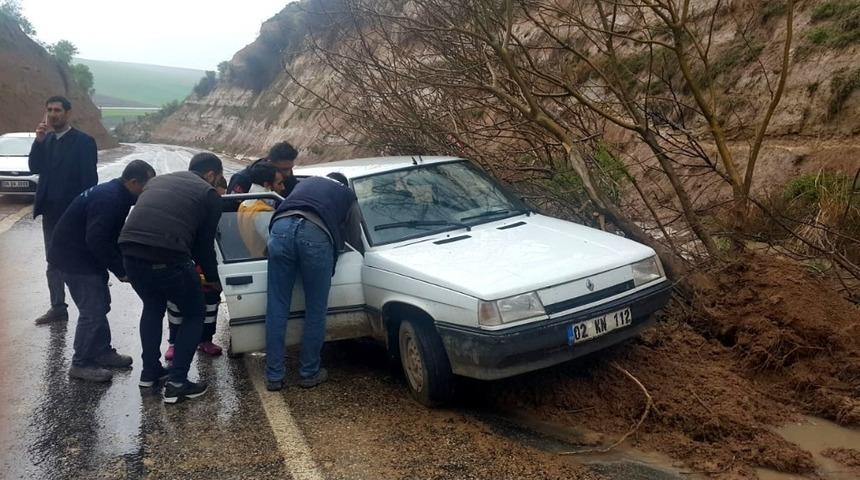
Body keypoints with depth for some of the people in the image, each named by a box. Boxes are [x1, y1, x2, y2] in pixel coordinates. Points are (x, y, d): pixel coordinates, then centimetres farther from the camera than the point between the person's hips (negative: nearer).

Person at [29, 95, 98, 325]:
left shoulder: (83, 141, -9)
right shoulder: (45, 139, 10)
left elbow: (89, 178, -12)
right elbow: (35, 168, 0)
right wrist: (39, 140, -11)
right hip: (50, 211, 7)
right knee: (53, 262, 12)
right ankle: (58, 307, 22)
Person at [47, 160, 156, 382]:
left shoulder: (116, 195, 6)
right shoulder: (108, 199, -26)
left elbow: (113, 236, 12)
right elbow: (96, 240, -30)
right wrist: (121, 271, -23)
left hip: (86, 255, 10)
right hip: (74, 258, -10)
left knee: (100, 305, 17)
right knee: (92, 311, -6)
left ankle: (102, 352, 29)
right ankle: (81, 364, 6)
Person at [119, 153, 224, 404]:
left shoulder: (159, 180, 27)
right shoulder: (209, 195, 10)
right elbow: (204, 243, 12)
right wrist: (212, 278, 30)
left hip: (131, 253, 6)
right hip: (167, 258, -6)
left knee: (153, 307, 32)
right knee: (194, 314, 16)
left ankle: (150, 371, 37)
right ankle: (176, 384, 12)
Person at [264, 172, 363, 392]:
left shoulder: (306, 182, 41)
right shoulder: (347, 194, 32)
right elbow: (355, 239, 32)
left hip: (281, 227, 3)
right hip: (315, 235, -3)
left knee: (277, 309, 8)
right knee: (316, 311, 11)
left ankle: (274, 376, 14)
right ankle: (309, 373, 21)